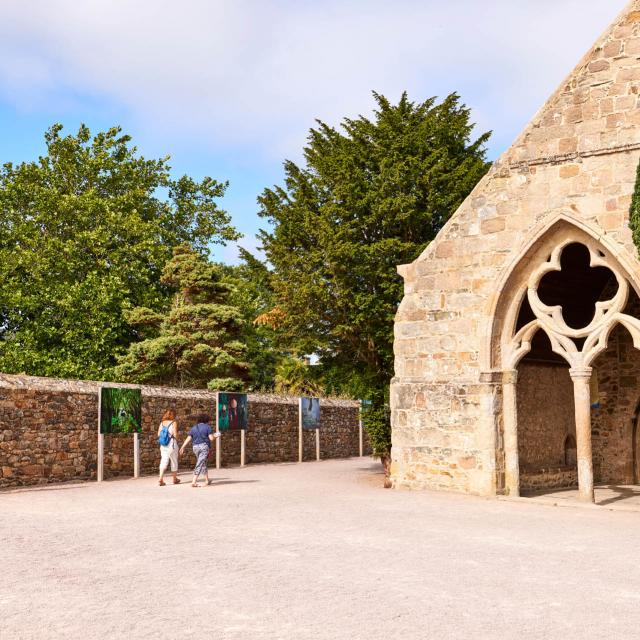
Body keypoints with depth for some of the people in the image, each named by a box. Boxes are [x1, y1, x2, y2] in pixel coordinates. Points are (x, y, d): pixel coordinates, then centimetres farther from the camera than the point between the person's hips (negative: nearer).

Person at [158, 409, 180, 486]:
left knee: (163, 461, 3)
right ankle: (175, 479, 23)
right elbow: (175, 435, -16)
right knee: (174, 462, 11)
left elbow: (158, 434, 5)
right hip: (172, 444, -4)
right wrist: (176, 439, 5)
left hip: (163, 445, 4)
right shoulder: (173, 423, -10)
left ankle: (161, 479, -12)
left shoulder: (162, 423, 5)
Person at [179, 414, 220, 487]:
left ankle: (207, 480, 28)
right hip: (204, 446, -5)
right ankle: (194, 482, -17)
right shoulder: (207, 427, 0)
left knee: (203, 463, 21)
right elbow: (211, 438, -6)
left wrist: (183, 447, 4)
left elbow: (188, 438, 5)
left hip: (195, 447, 5)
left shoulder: (194, 428, 13)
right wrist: (215, 436, 15)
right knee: (200, 464, -8)